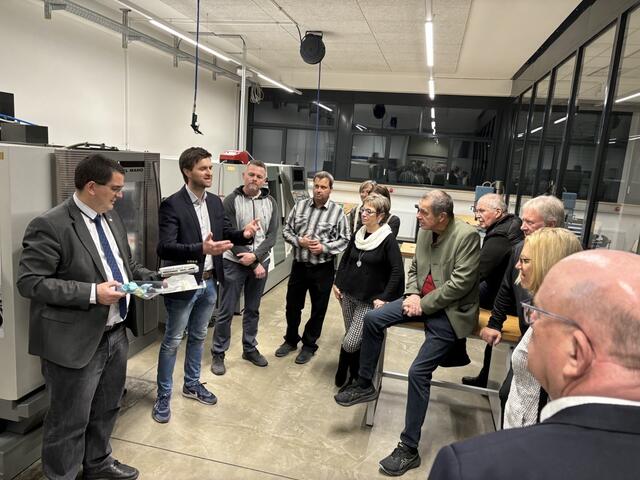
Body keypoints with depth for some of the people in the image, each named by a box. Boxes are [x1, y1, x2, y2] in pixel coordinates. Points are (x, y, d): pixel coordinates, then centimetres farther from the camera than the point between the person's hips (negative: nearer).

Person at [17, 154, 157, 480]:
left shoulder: (111, 217, 7)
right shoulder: (49, 225, -18)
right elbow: (29, 282, -21)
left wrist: (150, 279, 2)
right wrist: (92, 293, -26)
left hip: (116, 334, 8)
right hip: (76, 342, -8)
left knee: (107, 409, 24)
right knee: (70, 420, 10)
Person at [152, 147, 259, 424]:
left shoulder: (215, 202, 4)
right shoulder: (172, 205, -17)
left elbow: (226, 233, 9)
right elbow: (164, 248, -25)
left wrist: (244, 234, -14)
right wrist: (201, 249, -39)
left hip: (209, 283, 7)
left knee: (198, 337, 21)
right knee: (172, 341, 8)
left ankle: (192, 385, 39)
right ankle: (163, 396, 25)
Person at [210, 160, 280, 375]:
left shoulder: (270, 202, 3)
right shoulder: (231, 201, -8)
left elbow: (272, 235, -1)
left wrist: (256, 256, -17)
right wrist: (253, 265, -14)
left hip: (260, 262, 4)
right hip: (234, 263, -3)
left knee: (253, 310, 16)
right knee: (226, 311, 3)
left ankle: (250, 348, 31)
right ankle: (218, 353, 17)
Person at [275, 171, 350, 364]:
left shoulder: (337, 212, -6)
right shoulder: (300, 205, 2)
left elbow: (344, 240, -5)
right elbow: (286, 230, 4)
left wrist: (324, 248, -18)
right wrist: (299, 241, -13)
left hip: (323, 268, -2)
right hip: (299, 265, 3)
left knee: (318, 309, 10)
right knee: (292, 305, 15)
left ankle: (309, 345, 30)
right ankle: (291, 340, 37)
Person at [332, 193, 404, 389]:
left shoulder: (388, 239, -13)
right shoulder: (357, 235, 4)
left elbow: (398, 271, -15)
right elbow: (345, 260, 16)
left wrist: (384, 298, -17)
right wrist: (337, 283, 10)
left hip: (369, 300, -5)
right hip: (348, 295, 5)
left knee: (350, 343, -8)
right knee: (353, 340, 11)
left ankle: (343, 371, 23)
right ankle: (355, 376, 34)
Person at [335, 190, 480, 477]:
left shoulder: (467, 235, -17)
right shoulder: (425, 232, 4)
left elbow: (461, 283, -21)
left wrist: (424, 304, -18)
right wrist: (413, 294, -5)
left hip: (450, 310, -7)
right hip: (423, 300, 7)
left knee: (418, 372, -14)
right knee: (373, 319, -9)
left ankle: (409, 448, 2)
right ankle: (365, 385, 11)